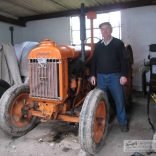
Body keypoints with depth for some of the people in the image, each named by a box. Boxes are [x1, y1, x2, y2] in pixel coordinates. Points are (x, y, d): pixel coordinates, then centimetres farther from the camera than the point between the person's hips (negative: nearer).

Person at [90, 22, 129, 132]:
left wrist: (123, 75, -12)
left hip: (115, 76, -3)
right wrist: (93, 75, 5)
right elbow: (94, 61, 12)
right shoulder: (98, 45, 12)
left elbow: (124, 60, -4)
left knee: (119, 100, 3)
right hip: (101, 76, 4)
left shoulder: (118, 43, 1)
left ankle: (123, 122, 17)